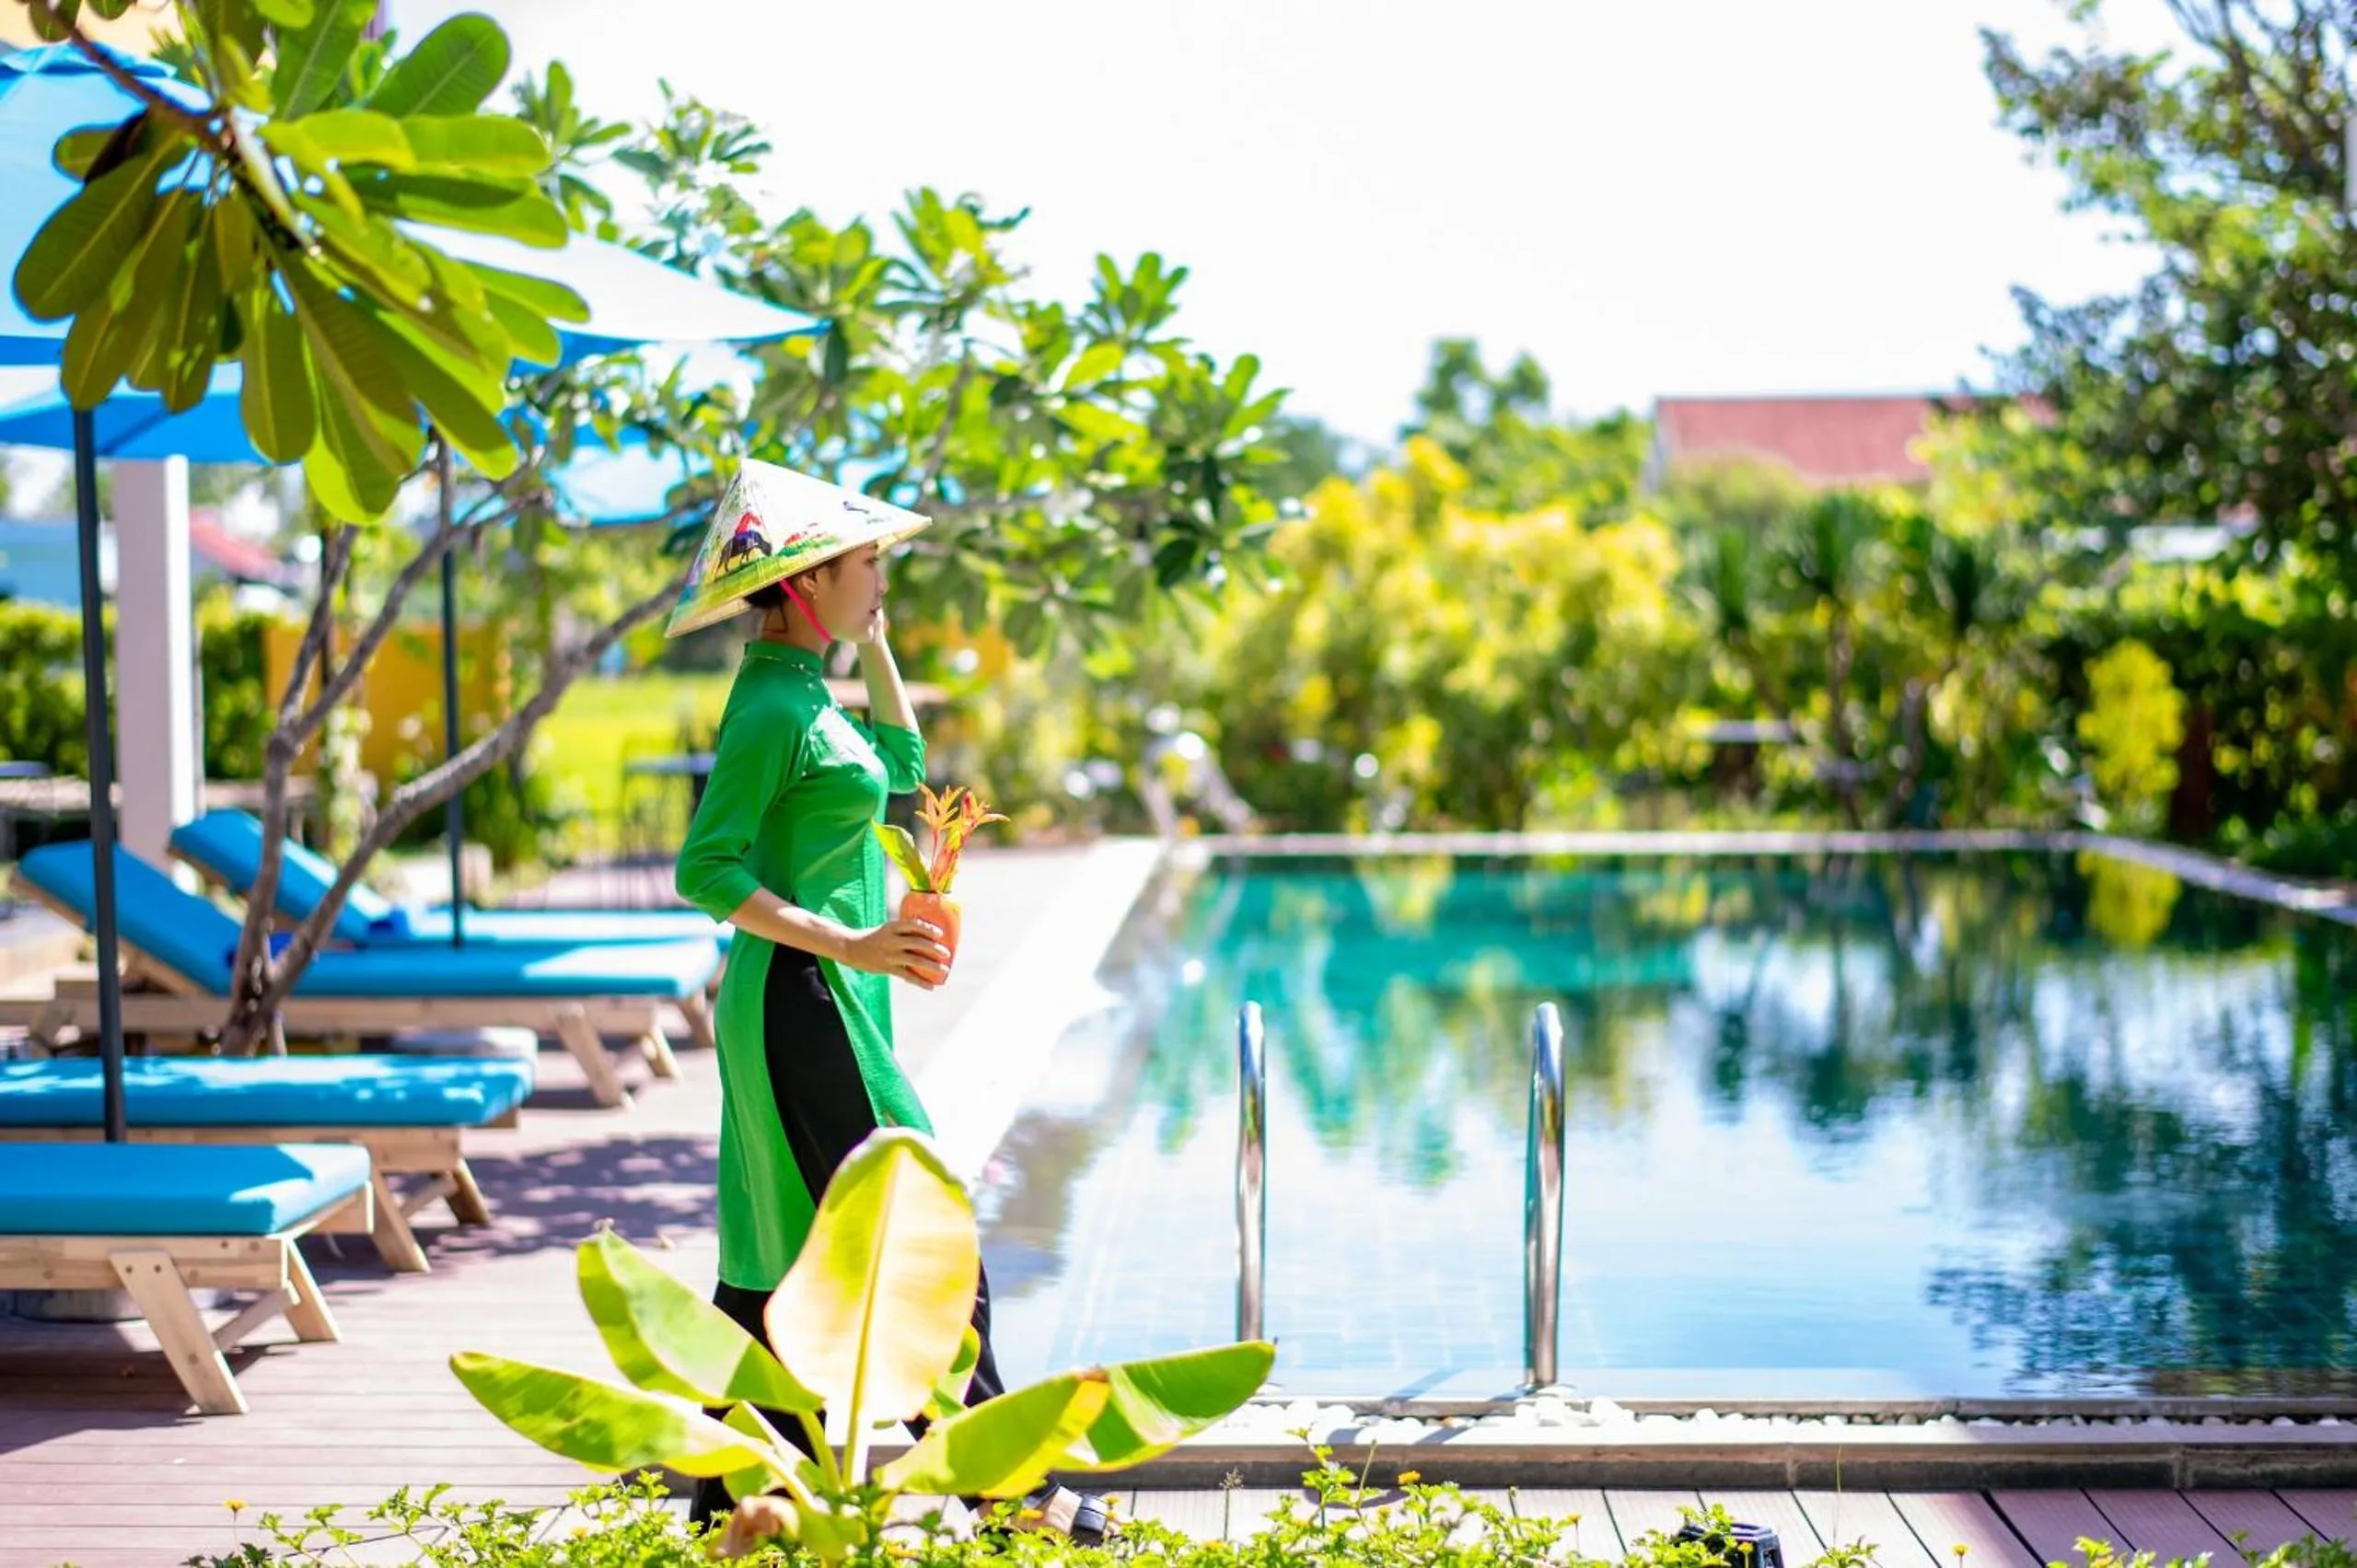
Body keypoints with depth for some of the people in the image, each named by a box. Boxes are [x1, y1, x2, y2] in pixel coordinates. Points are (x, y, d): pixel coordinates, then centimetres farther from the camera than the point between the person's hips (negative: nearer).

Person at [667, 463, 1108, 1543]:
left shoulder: (801, 692, 13)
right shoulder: (773, 705, -16)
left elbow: (901, 764, 27)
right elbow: (705, 868, -20)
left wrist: (873, 644, 19)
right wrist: (846, 943, -26)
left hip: (812, 1007, 10)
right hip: (805, 1005, -10)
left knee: (780, 1255, 13)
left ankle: (734, 1496, 19)